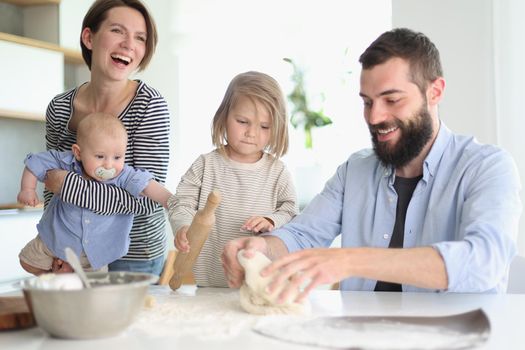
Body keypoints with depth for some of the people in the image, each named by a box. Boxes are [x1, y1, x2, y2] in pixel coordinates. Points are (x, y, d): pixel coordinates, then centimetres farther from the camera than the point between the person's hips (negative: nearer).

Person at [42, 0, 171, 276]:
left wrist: (66, 185, -24)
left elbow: (147, 199, -23)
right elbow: (53, 190, 6)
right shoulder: (59, 109, -5)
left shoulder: (149, 105, -17)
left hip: (134, 256, -3)